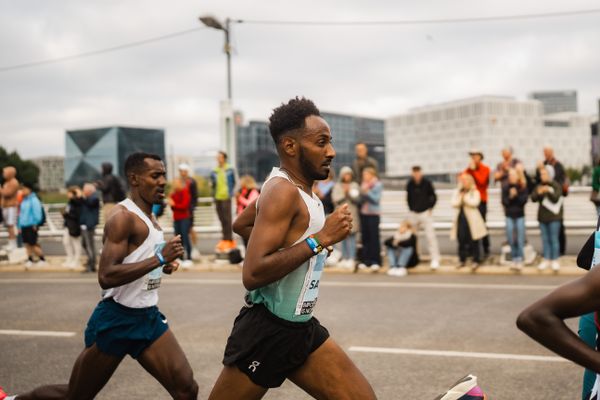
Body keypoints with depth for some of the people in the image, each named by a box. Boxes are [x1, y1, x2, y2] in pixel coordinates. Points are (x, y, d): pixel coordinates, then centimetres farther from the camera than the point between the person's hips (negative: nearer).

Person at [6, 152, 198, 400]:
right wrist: (159, 258, -29)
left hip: (148, 317, 8)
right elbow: (106, 276, -28)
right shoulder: (123, 216, -18)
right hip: (116, 321, -8)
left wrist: (163, 265, 7)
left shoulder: (149, 217, 11)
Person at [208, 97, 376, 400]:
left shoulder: (290, 188, 9)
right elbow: (252, 274, -29)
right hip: (266, 332, -9)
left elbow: (241, 225, 25)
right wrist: (319, 239, -25)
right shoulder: (284, 191, -20)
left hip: (302, 328, 9)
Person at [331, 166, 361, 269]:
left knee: (351, 237, -8)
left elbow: (357, 199, -2)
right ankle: (344, 259, 10)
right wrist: (344, 193, -8)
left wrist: (349, 193, -12)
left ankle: (351, 259, -9)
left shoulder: (355, 185, 8)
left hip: (352, 215, -2)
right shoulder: (337, 186, 10)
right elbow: (335, 199, 0)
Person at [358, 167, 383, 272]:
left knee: (374, 237, -6)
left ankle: (376, 261, -3)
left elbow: (377, 199, -12)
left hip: (374, 214, -5)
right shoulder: (363, 185, 11)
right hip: (364, 213, 5)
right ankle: (366, 260, 10)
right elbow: (361, 200, 10)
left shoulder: (378, 185, -2)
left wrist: (367, 192, -17)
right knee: (365, 237, 4)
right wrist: (362, 192, -7)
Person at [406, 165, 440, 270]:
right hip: (413, 214, 4)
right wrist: (411, 208, 7)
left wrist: (430, 208, -2)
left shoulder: (427, 183, -7)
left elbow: (433, 196, 2)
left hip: (425, 213, -3)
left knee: (430, 235, -11)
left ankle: (435, 259, -8)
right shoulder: (410, 184, 1)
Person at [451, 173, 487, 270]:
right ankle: (462, 260, 15)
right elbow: (454, 204, 0)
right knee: (461, 240, 5)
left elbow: (475, 202, -16)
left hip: (472, 220, -4)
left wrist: (465, 197, -10)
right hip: (460, 219, 4)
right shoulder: (457, 192, 12)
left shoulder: (475, 192, 1)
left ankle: (476, 260, 7)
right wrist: (460, 198, -12)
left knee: (473, 241, -1)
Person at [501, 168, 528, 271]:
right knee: (511, 240, 3)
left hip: (520, 215, -2)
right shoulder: (505, 186, 0)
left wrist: (516, 195, -23)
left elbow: (524, 200, -10)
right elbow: (504, 201, -3)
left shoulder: (523, 186, -3)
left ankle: (520, 260, 2)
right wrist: (510, 197, -19)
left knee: (520, 239, -4)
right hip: (509, 215, 2)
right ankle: (514, 259, 14)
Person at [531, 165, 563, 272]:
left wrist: (549, 191, -32)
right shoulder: (539, 186, 7)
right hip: (542, 216, 5)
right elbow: (533, 198, -2)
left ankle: (555, 260, 6)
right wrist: (538, 193, -22)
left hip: (553, 217, -4)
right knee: (545, 239, 10)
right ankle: (546, 260, 16)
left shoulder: (556, 186, -5)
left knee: (554, 239, -1)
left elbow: (556, 198, -16)